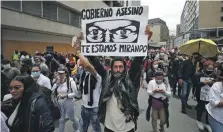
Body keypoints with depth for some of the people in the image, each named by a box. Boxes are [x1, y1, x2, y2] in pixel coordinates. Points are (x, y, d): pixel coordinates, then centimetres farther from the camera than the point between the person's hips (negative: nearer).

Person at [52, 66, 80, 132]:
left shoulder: (71, 81, -17)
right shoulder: (57, 81, 1)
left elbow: (75, 93, -15)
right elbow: (52, 92, -7)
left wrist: (66, 95, -27)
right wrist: (57, 83, -17)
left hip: (69, 103, -4)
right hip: (59, 104, 4)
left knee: (72, 118, 16)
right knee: (61, 120, 15)